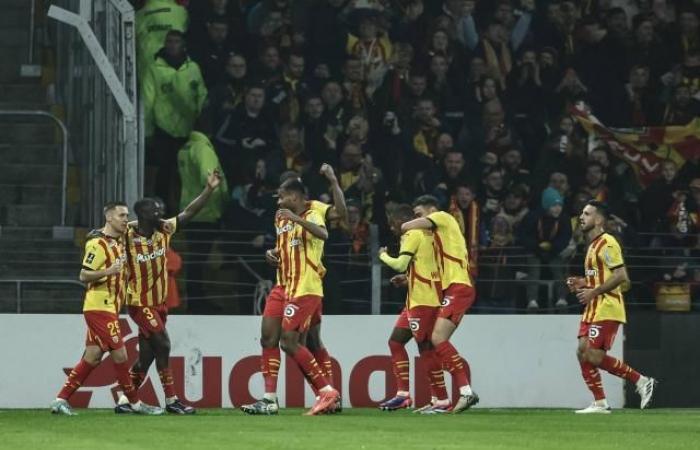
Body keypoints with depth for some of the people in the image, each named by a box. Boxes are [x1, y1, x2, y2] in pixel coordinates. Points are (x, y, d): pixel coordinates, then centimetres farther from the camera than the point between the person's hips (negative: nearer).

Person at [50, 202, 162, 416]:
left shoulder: (118, 241, 13)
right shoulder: (99, 243, -13)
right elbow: (84, 275, -15)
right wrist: (108, 271, -30)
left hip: (109, 307, 9)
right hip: (99, 307, -9)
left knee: (92, 358, 6)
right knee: (119, 353, -4)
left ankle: (61, 400, 7)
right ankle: (135, 403, 4)